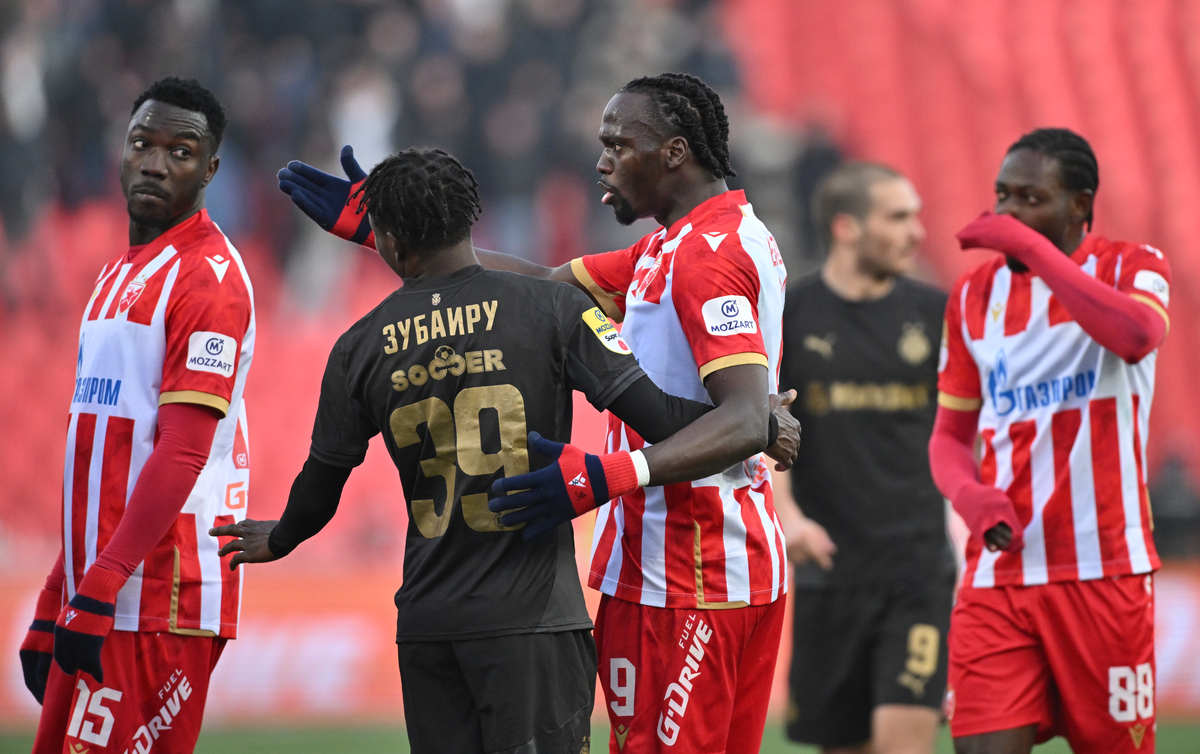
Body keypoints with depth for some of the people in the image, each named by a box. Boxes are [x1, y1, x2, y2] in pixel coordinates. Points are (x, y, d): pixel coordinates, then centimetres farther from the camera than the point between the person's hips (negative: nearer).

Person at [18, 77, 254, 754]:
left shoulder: (208, 277, -10)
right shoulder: (118, 274, 19)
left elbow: (182, 452, -18)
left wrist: (102, 589, -23)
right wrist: (53, 607, 19)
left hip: (161, 606, -9)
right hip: (98, 601, 9)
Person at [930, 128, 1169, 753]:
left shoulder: (1132, 267, 2)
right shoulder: (974, 297, 13)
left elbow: (1137, 335, -23)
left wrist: (1029, 247, -20)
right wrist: (970, 493, -6)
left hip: (1102, 572, -3)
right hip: (998, 575, 3)